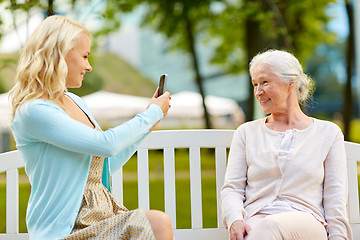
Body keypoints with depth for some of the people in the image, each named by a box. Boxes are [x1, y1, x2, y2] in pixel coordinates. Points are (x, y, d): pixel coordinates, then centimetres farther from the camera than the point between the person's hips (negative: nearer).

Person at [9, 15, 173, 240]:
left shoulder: (75, 102, 14)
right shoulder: (32, 112, -13)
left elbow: (107, 165, 23)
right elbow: (106, 144, -20)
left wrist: (148, 123, 19)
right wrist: (153, 113, -6)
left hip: (100, 215, 8)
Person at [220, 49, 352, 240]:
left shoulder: (329, 133, 14)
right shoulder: (246, 132, 18)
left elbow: (335, 200, 9)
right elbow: (232, 188, 10)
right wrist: (235, 221, -11)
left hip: (307, 224, -1)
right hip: (255, 222, 1)